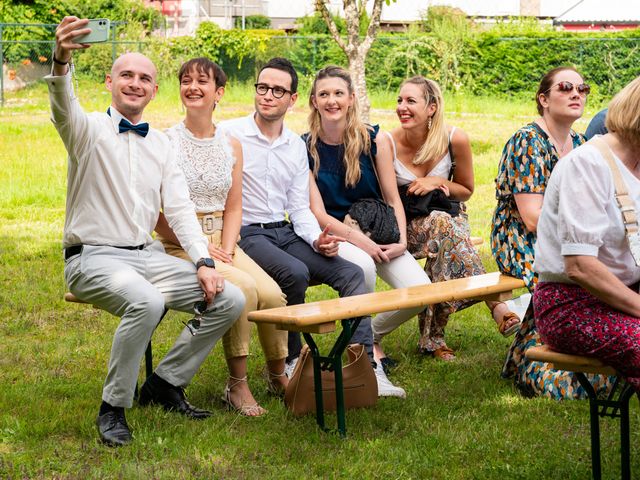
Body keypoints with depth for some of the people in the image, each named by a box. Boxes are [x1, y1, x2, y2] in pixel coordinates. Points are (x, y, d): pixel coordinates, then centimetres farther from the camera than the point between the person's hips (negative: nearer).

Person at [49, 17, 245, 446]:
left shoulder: (160, 144, 14)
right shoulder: (90, 130, -3)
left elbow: (180, 209, 9)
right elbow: (63, 105, -27)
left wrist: (204, 261, -7)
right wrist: (61, 62, -50)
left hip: (147, 255, 6)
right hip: (93, 258, -6)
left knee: (230, 300, -9)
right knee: (146, 301, -37)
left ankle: (165, 383, 7)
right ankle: (113, 408, -18)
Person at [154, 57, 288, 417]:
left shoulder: (231, 146, 11)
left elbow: (233, 208, 12)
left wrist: (226, 251, -6)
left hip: (223, 242, 5)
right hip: (181, 246, -4)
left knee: (272, 293, -20)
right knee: (244, 288, -29)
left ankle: (279, 376, 3)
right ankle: (237, 386, -18)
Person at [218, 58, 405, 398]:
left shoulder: (297, 146, 14)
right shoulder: (229, 134, -3)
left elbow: (299, 208, 14)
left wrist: (316, 239, -6)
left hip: (286, 232, 6)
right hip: (246, 234, -6)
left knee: (351, 273, -11)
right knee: (295, 273, -33)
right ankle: (289, 363, -13)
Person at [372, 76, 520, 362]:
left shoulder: (454, 139, -11)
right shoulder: (388, 144, -14)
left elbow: (466, 190, 5)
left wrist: (437, 183, -13)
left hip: (448, 218, 2)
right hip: (405, 226, -2)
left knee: (446, 226, -36)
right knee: (445, 224, -36)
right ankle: (496, 305, -42)